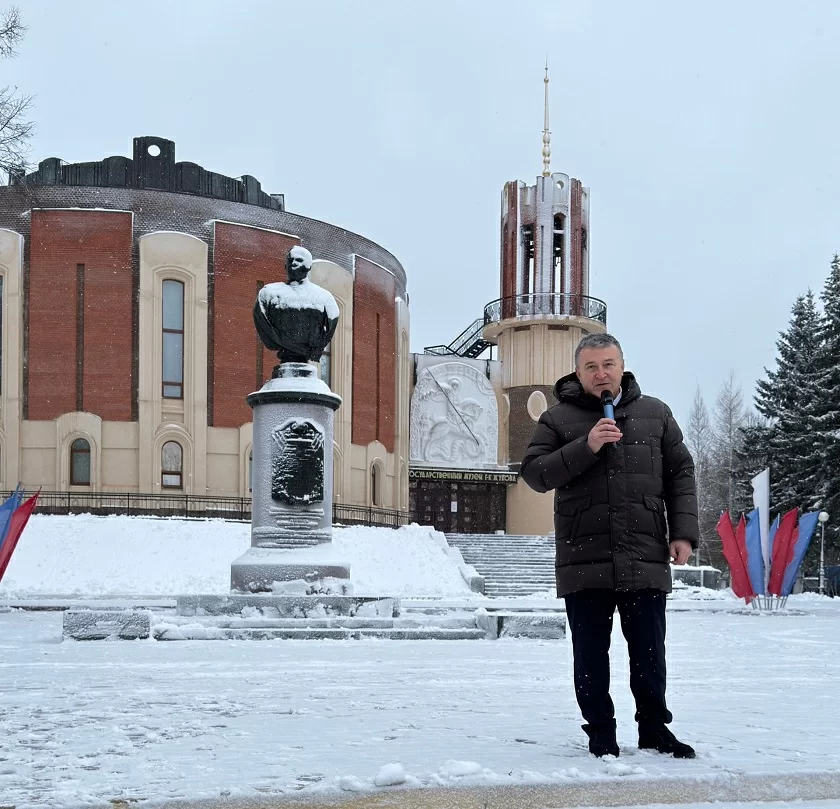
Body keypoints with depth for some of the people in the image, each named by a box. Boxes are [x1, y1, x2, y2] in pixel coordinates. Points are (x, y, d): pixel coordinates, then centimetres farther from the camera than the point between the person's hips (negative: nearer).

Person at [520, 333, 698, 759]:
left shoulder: (654, 413, 10)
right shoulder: (559, 418, 4)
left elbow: (680, 473, 11)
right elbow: (534, 472, -5)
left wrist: (683, 532, 2)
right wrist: (585, 447, -16)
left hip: (645, 560, 1)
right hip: (584, 562, -1)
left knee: (649, 652, 9)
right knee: (591, 654, 6)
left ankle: (654, 728, 25)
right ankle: (600, 733, 19)